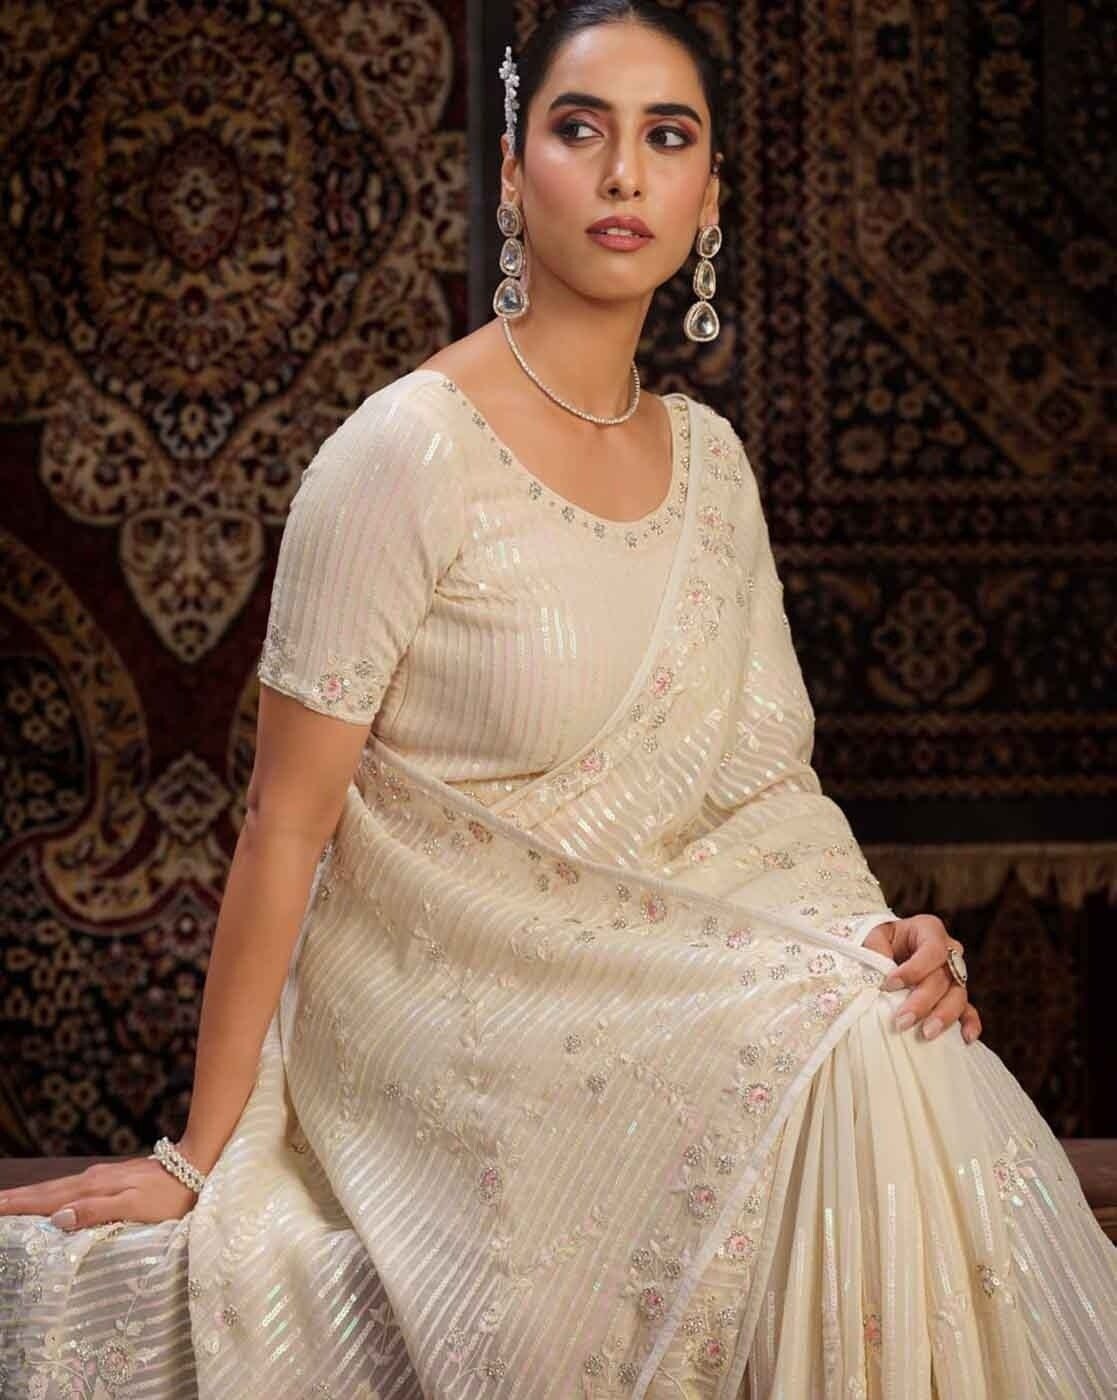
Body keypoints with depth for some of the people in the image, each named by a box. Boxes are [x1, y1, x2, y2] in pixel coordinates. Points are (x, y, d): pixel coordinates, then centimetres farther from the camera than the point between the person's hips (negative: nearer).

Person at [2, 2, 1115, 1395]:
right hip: (473, 1049, -6)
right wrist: (198, 1161, -7)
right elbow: (286, 822, -10)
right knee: (824, 1068, -27)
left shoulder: (709, 456, 8)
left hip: (670, 999, 6)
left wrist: (886, 936, -6)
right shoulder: (407, 453, -12)